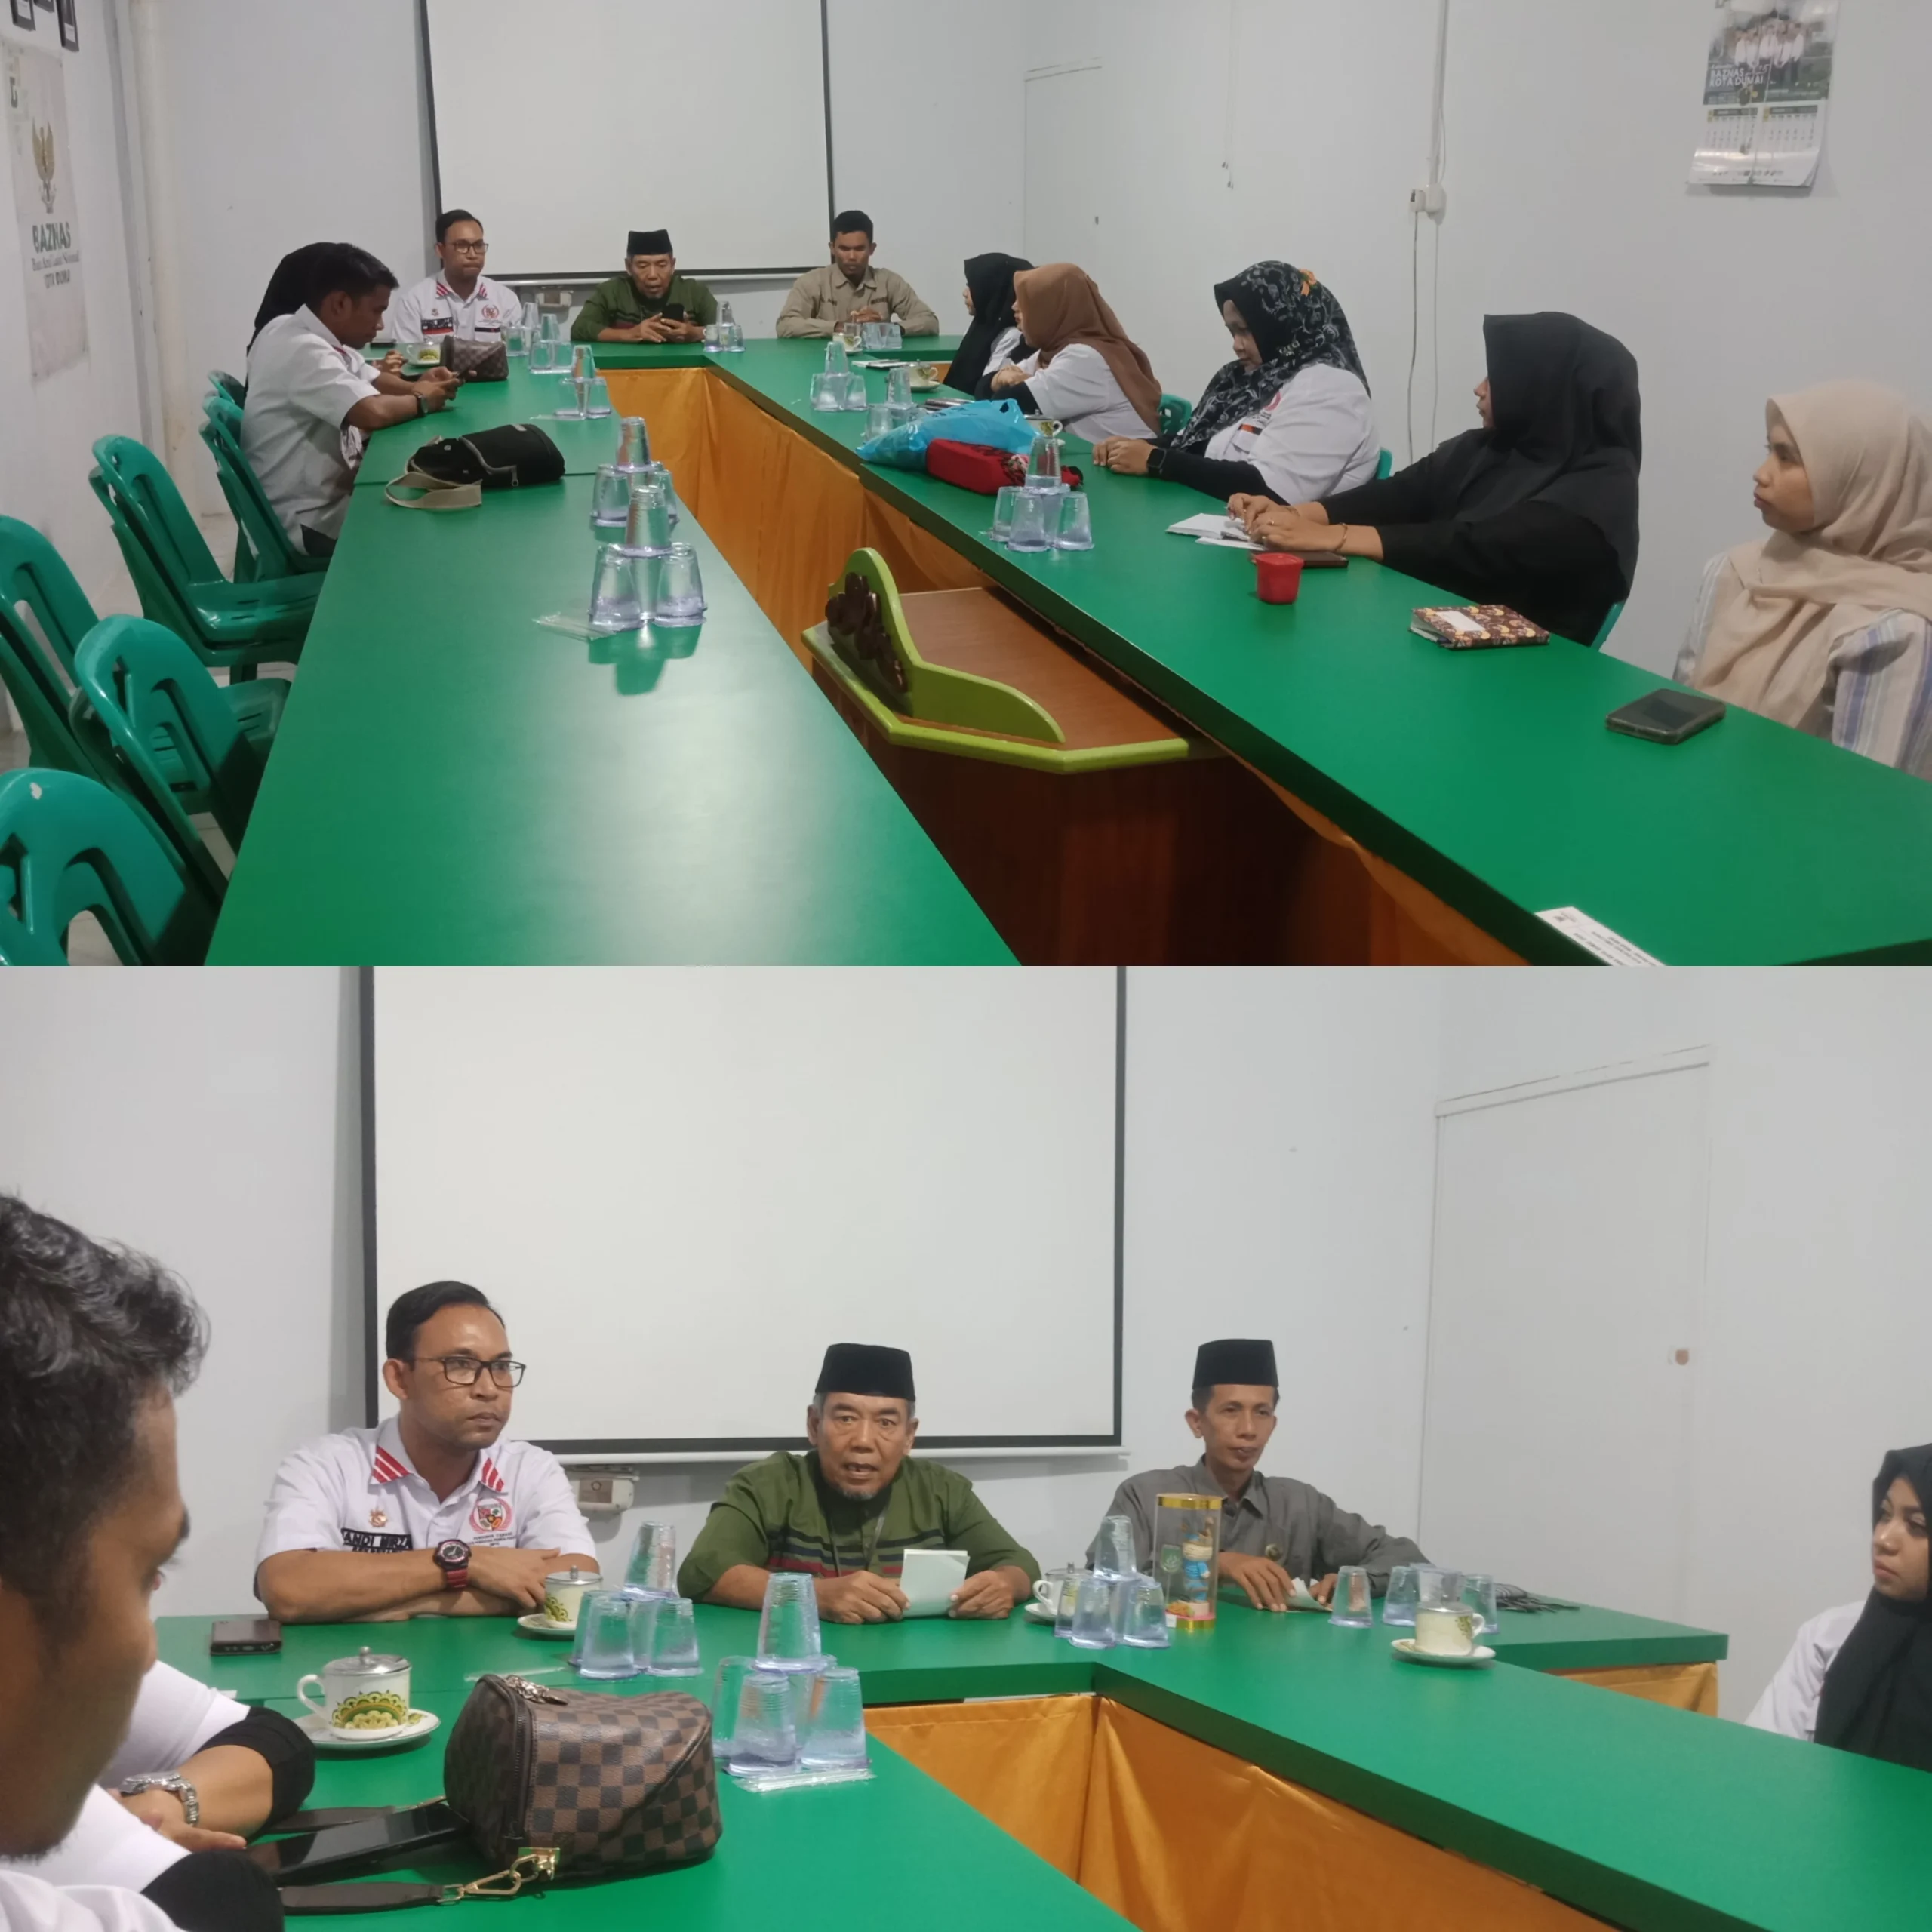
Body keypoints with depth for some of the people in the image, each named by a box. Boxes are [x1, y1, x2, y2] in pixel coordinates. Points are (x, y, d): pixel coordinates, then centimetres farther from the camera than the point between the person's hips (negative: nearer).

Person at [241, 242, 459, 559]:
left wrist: (415, 387, -3)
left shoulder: (307, 335, 4)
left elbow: (371, 380, 19)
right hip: (311, 524, -9)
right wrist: (421, 401, -14)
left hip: (328, 494, 9)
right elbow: (374, 413, -36)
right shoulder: (302, 350, -24)